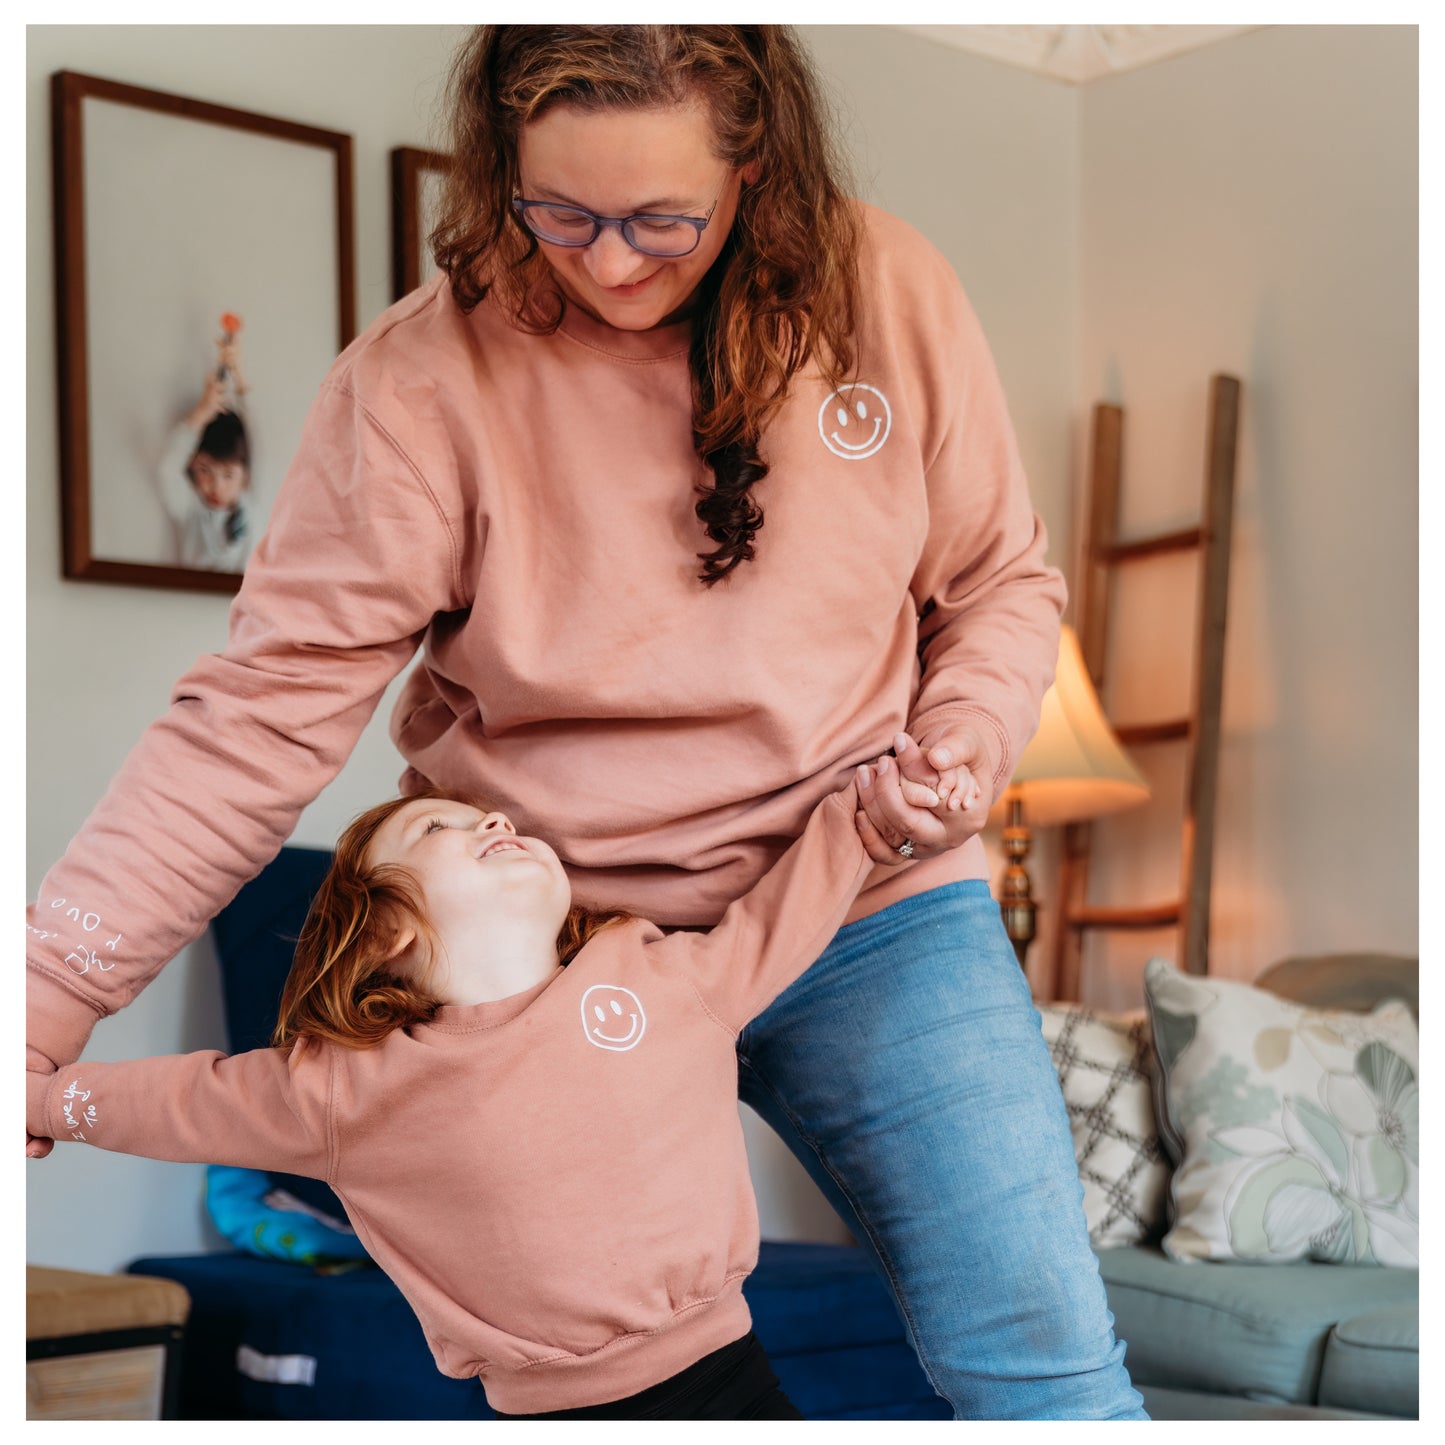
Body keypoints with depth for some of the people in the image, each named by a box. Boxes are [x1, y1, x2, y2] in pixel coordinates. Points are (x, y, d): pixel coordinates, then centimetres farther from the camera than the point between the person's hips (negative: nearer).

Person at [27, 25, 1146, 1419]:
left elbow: (1003, 585, 9)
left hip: (870, 918, 2)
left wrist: (959, 747, -12)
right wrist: (40, 1006, -22)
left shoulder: (887, 292, -5)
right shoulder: (422, 380, -12)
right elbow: (262, 712, -15)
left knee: (1043, 1363, -3)